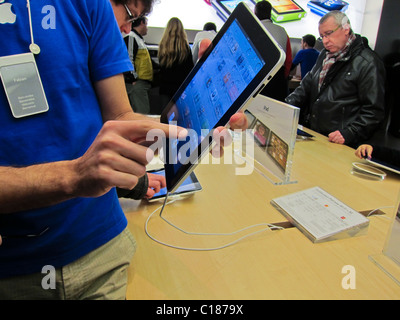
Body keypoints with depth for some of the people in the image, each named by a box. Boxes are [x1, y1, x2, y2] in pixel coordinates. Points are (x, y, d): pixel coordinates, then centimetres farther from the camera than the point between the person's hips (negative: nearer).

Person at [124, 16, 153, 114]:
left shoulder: (140, 39, 25)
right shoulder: (130, 38, -7)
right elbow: (128, 60, -15)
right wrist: (134, 79, -18)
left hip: (144, 83, 10)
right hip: (136, 84, -10)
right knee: (142, 114, -15)